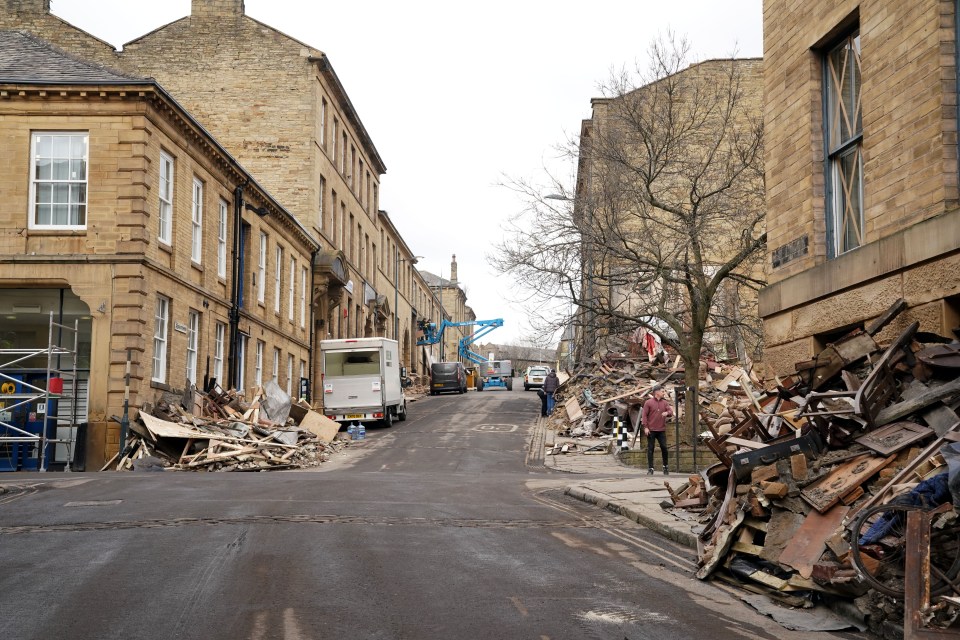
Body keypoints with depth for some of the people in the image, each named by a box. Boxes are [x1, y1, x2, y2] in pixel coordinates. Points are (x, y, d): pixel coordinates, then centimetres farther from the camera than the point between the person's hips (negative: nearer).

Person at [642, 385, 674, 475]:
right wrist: (645, 427, -10)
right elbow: (644, 415, -3)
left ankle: (665, 467, 16)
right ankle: (650, 469, 4)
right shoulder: (648, 402, 0)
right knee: (650, 449, 0)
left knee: (664, 448, 0)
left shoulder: (665, 403, 10)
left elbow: (671, 412, 0)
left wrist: (667, 413, -24)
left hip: (661, 430, 3)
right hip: (651, 430, -3)